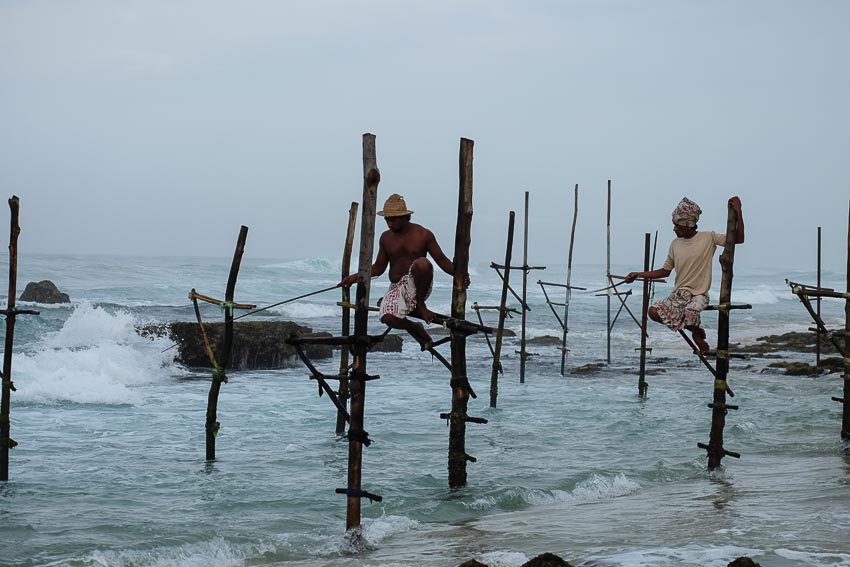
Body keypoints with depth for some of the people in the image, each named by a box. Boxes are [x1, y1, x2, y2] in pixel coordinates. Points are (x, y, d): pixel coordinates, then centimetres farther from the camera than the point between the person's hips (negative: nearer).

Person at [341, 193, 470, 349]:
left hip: (417, 285, -3)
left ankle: (420, 304, -13)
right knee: (387, 317, -29)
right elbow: (378, 268, 20)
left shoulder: (423, 234, 2)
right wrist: (355, 277, 9)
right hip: (397, 288, 3)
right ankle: (415, 328, 6)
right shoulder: (386, 238, 13)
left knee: (422, 263, -37)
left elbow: (442, 261, 2)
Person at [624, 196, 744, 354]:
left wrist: (738, 211, -19)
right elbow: (665, 271, 16)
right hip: (678, 294, 5)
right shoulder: (675, 244, 7)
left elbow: (739, 239, -12)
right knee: (654, 312, -17)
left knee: (690, 314, -37)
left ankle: (696, 331, 4)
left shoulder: (709, 238, -6)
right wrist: (638, 275, 10)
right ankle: (694, 329, 3)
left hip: (698, 295, -5)